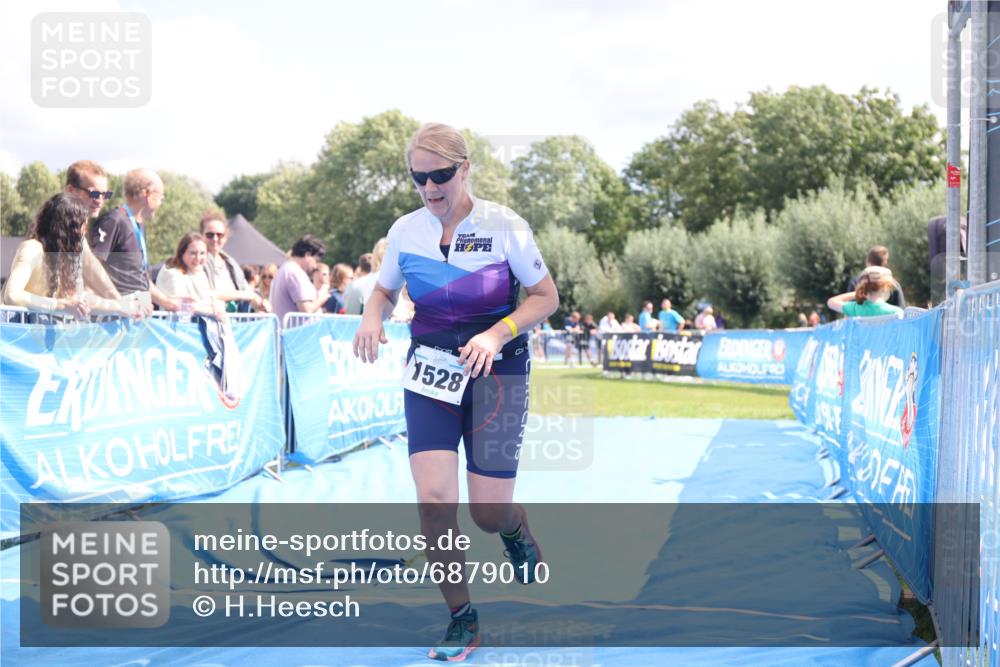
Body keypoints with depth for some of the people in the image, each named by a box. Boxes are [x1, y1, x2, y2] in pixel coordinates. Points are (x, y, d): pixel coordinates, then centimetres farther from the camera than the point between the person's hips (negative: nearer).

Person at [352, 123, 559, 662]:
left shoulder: (504, 226, -10)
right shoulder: (404, 231, -1)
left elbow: (546, 296, -3)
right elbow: (384, 291, 15)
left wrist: (496, 335, -19)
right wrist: (372, 318, -9)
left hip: (496, 374, -2)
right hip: (429, 372, 2)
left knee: (488, 512, -5)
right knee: (433, 498, -13)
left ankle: (516, 530, 36)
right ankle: (461, 618, 6)